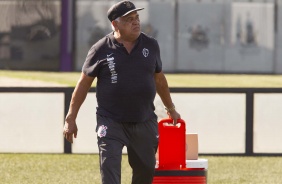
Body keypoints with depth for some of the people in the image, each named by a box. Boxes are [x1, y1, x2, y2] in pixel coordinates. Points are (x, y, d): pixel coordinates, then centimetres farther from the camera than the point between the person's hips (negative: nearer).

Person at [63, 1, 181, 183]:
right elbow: (83, 84, 1)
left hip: (145, 122, 4)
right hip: (111, 122, -3)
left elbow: (159, 79, 18)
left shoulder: (151, 45, 4)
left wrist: (171, 109, 26)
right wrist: (71, 119, 0)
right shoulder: (101, 50, -6)